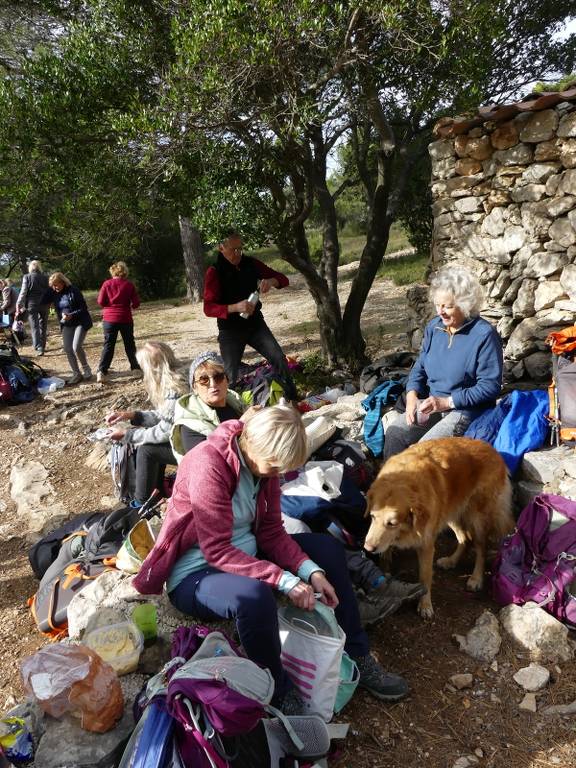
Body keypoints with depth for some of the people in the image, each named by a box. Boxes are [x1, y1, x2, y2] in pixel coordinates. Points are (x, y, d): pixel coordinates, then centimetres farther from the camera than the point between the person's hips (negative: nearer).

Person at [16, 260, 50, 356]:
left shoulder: (27, 277, -5)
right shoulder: (46, 277, 2)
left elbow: (23, 292, -9)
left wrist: (19, 305, -5)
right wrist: (49, 304, 14)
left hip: (32, 305, -2)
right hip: (44, 304, 3)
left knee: (34, 327, 0)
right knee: (43, 326, 14)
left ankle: (39, 347, -11)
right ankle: (42, 346, 21)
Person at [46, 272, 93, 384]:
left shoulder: (73, 291, -16)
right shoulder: (53, 293, 0)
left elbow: (83, 308, -17)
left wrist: (71, 315, -28)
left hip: (80, 322, -6)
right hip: (66, 325, 6)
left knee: (76, 347, -19)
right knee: (67, 349, -2)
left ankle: (86, 368, 5)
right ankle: (76, 374, 8)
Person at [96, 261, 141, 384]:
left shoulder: (107, 284, -3)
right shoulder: (129, 284, -3)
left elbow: (100, 301, -6)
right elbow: (136, 303, -3)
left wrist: (109, 305, 14)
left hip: (109, 319, 0)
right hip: (125, 319, 0)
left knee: (108, 345, 2)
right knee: (129, 344, 14)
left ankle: (102, 372, -10)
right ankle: (136, 367, 22)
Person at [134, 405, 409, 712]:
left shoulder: (262, 460, -4)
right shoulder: (208, 465, -28)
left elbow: (272, 531, -2)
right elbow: (217, 551, -29)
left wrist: (311, 571, -16)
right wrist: (285, 580, -33)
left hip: (245, 554, 8)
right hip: (196, 574, -8)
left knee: (328, 548, 0)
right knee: (255, 595, -39)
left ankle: (356, 658, 9)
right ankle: (278, 691, -11)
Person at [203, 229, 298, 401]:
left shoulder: (251, 264, 1)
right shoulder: (214, 272, -9)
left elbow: (283, 279, 4)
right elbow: (208, 308, -16)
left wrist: (271, 281, -20)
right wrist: (235, 307, -31)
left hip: (255, 324, 3)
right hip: (230, 330, -3)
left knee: (279, 358, -12)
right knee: (230, 375, -1)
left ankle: (293, 400, -1)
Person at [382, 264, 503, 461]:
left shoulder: (484, 334, -14)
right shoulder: (434, 327, 6)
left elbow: (490, 386, -16)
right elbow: (420, 367, 14)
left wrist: (446, 402, -20)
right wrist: (412, 395, -6)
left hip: (467, 409, -6)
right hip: (430, 404, 6)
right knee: (394, 432, -17)